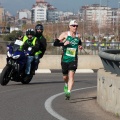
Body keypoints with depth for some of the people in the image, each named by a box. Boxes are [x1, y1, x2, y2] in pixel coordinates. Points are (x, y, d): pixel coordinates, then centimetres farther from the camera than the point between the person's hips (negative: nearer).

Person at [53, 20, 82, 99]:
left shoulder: (78, 36, 5)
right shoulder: (65, 34, -5)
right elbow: (55, 43, -10)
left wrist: (80, 46, 6)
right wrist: (63, 43, -26)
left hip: (74, 60, 0)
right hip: (65, 59, 0)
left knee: (71, 75, -16)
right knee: (65, 76, 13)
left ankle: (68, 92, -20)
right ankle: (66, 84, 47)